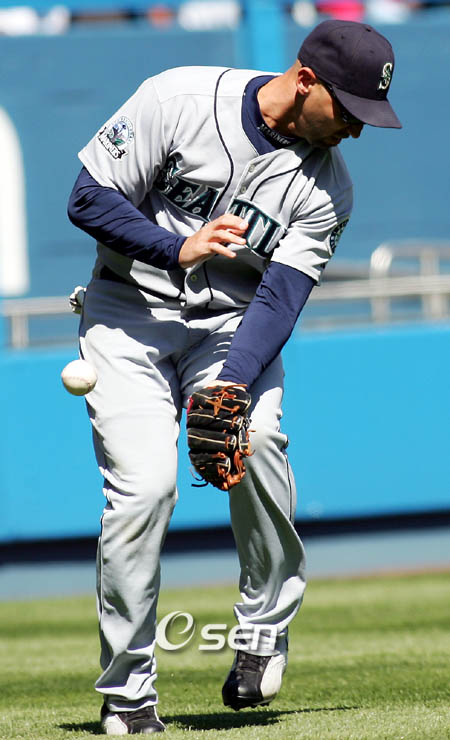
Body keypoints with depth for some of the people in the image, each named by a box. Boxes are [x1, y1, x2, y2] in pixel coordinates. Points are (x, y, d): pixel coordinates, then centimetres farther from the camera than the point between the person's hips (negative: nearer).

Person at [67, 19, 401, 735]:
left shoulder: (326, 187, -7)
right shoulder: (179, 99, -15)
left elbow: (280, 298, -15)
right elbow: (89, 198, -12)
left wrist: (232, 387, -29)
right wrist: (176, 248, -25)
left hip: (233, 324, 2)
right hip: (129, 311, -2)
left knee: (256, 435, -28)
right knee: (143, 484, -18)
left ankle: (265, 622, -5)